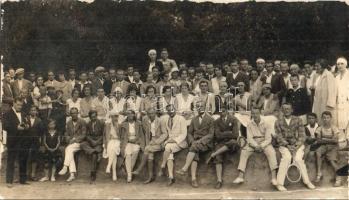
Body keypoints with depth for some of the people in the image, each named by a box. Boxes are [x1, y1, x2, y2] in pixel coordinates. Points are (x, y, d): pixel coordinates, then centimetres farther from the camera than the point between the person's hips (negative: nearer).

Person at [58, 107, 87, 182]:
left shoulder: (82, 122, -1)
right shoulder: (69, 123, 15)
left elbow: (83, 135, -6)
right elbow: (66, 134, 16)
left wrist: (75, 139, -16)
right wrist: (69, 139, -5)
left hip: (79, 142, -4)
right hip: (71, 143, 4)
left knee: (69, 148, -32)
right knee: (70, 153, -26)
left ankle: (65, 167, -31)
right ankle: (72, 174, -30)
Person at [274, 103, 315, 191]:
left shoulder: (298, 120, 4)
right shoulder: (278, 122, 4)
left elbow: (302, 135, 0)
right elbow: (279, 137, -2)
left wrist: (297, 145, -16)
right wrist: (287, 145, -16)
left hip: (297, 144, 0)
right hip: (284, 145, 0)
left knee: (298, 159, -28)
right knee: (287, 157, -31)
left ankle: (307, 181, -11)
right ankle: (280, 183, -28)